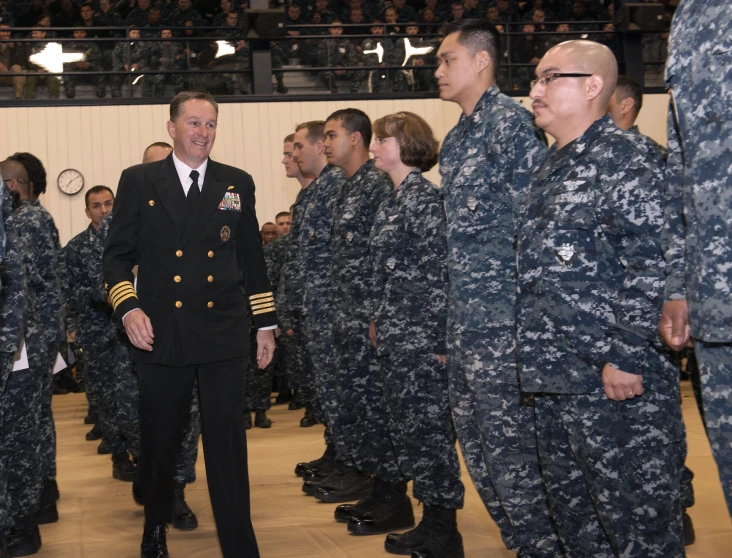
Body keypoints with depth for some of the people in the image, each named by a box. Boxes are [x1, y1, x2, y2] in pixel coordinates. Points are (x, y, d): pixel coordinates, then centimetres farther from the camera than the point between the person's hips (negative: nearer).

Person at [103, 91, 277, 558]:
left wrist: (266, 322, 13)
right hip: (161, 334, 0)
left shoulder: (238, 183, 9)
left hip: (224, 333, 0)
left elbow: (252, 257, 14)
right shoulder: (138, 181, 5)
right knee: (159, 441, 13)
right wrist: (127, 308, -11)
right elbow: (118, 255, 5)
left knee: (228, 444, -2)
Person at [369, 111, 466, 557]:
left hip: (420, 336, -10)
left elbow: (438, 272, -17)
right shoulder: (395, 200, 15)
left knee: (427, 429, -3)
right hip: (395, 336, 10)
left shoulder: (424, 196, -13)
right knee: (409, 429, 14)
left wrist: (439, 337, -19)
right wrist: (379, 323, 18)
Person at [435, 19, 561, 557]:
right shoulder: (454, 140, 18)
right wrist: (451, 312, 19)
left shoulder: (510, 120, -9)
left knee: (509, 444, -6)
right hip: (463, 316, 10)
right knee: (477, 441, 14)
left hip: (502, 314, -10)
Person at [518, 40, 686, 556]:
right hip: (555, 382, 9)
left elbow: (649, 269, -18)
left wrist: (625, 358, -21)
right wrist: (535, 354, 20)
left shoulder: (626, 159, -9)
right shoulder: (549, 169, 18)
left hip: (619, 384, -9)